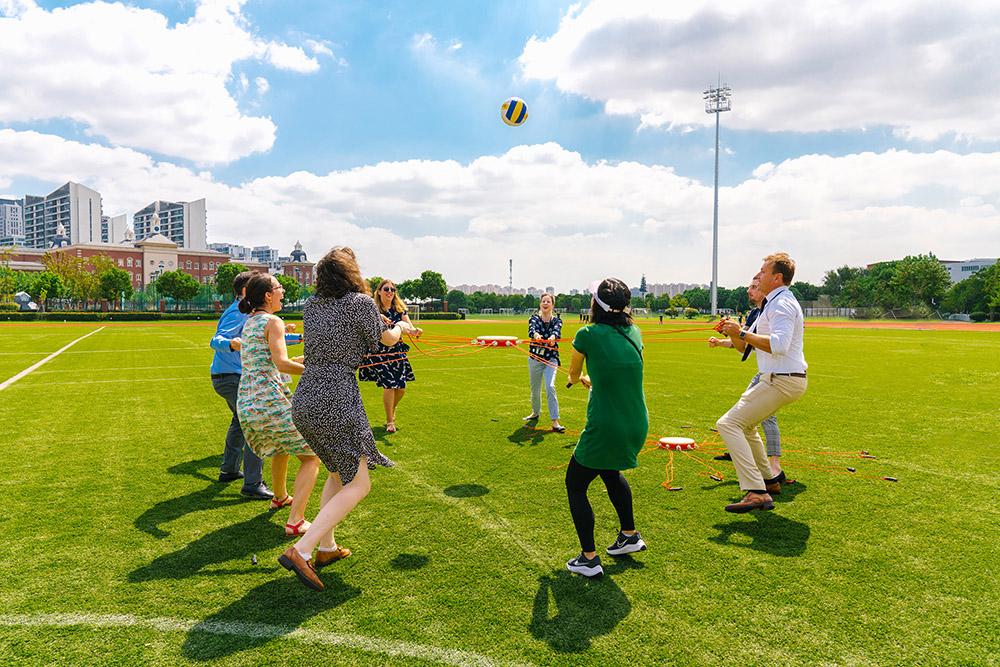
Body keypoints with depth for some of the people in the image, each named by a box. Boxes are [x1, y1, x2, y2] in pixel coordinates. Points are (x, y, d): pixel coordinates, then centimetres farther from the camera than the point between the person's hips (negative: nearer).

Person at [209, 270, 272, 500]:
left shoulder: (241, 311, 15)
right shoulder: (238, 312, -17)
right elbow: (216, 340, -27)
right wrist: (231, 344, -51)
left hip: (227, 376, 12)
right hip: (231, 377, -12)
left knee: (241, 420, 28)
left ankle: (229, 470, 40)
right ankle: (252, 485, -16)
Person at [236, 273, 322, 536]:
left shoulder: (248, 322, 18)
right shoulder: (273, 321, -7)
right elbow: (281, 363, -20)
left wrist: (298, 361, 24)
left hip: (245, 404, 9)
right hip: (270, 400, -9)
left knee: (280, 447, 34)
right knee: (311, 457, -1)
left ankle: (280, 497, 52)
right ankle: (295, 521, -10)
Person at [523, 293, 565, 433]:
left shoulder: (557, 320, 0)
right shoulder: (534, 318, 0)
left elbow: (557, 330, -23)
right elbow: (531, 330, -22)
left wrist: (553, 336, -47)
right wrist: (535, 335, -47)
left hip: (551, 358, -2)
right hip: (535, 358, 2)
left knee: (550, 387, -18)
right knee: (535, 389, 13)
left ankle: (555, 422, -19)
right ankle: (536, 413, 40)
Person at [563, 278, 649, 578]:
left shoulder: (588, 335, -10)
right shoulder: (634, 333, 5)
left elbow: (573, 376, 7)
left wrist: (581, 378, 31)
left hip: (604, 428, -6)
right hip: (638, 426, 6)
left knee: (575, 485, 14)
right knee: (610, 471, 33)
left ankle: (589, 559, 14)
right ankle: (630, 535, 42)